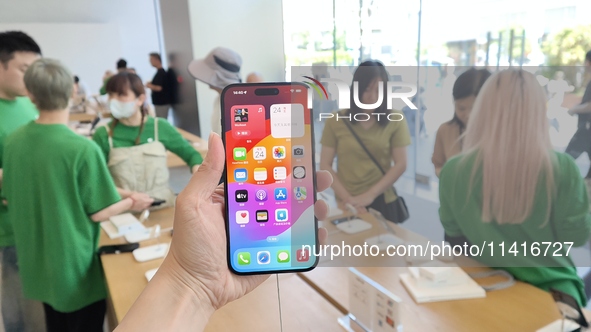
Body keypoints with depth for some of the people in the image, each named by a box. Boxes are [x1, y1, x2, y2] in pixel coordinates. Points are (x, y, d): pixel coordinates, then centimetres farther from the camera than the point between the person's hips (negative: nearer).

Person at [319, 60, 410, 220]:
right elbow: (325, 165, -3)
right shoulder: (336, 120, -3)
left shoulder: (395, 120, -2)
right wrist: (347, 198, -12)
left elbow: (400, 164, -4)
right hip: (347, 204, 0)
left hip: (382, 202, 0)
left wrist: (370, 195, -13)